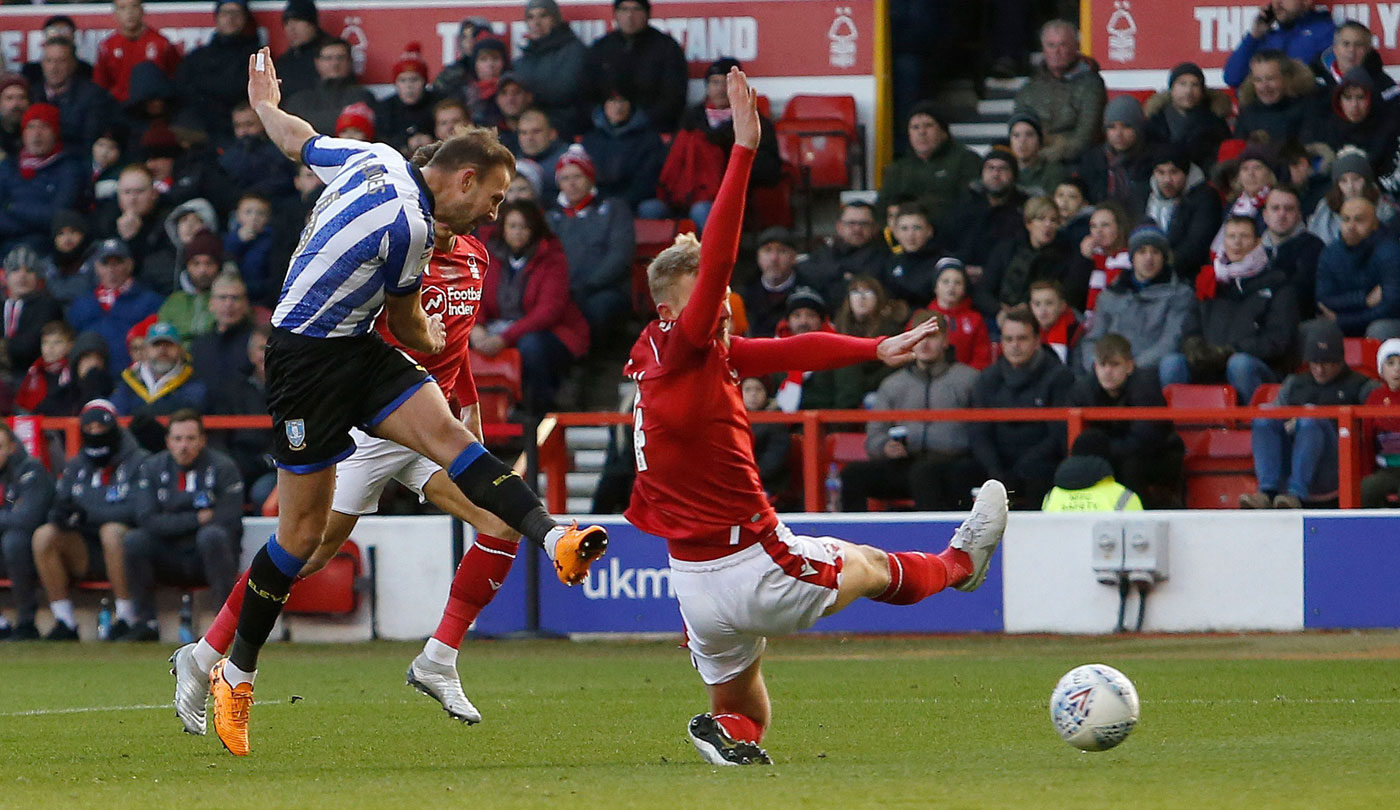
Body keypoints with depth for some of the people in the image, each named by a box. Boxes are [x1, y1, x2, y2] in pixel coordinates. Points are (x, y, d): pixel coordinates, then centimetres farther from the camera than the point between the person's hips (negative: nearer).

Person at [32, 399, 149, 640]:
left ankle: (126, 618, -28)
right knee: (44, 536, -19)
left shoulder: (138, 463, -5)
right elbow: (59, 508, 9)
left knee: (112, 530, -36)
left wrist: (88, 514, -24)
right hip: (85, 554, 5)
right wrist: (60, 514, -17)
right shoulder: (76, 467, 15)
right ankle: (64, 622, -15)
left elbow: (137, 511, -19)